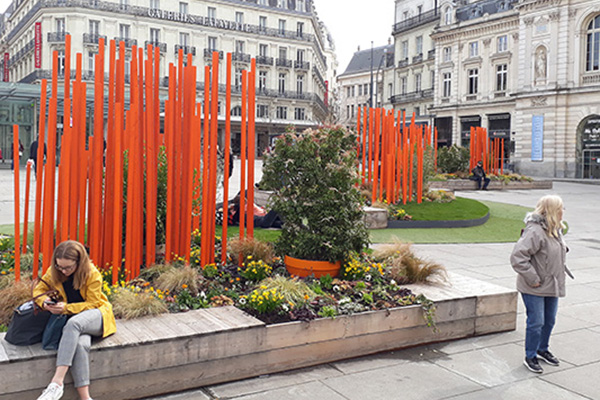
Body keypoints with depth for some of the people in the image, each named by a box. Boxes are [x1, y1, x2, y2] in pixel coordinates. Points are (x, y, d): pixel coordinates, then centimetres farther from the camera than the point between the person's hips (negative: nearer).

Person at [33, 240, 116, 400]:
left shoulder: (92, 274, -12)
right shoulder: (53, 272, 1)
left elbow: (92, 304, -11)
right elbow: (39, 289, 11)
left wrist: (66, 308, -25)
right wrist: (44, 302, -13)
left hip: (97, 316, -3)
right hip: (72, 320, 3)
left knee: (74, 323, -39)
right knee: (80, 344, -35)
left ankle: (57, 382, -40)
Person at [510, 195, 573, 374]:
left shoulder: (555, 230, 6)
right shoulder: (535, 231, -25)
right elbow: (517, 257, -31)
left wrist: (563, 268, 15)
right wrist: (532, 279, -24)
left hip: (552, 285, 9)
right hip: (534, 289, -9)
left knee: (549, 320, 19)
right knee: (536, 322, -1)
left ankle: (542, 349, 39)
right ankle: (530, 357, 16)